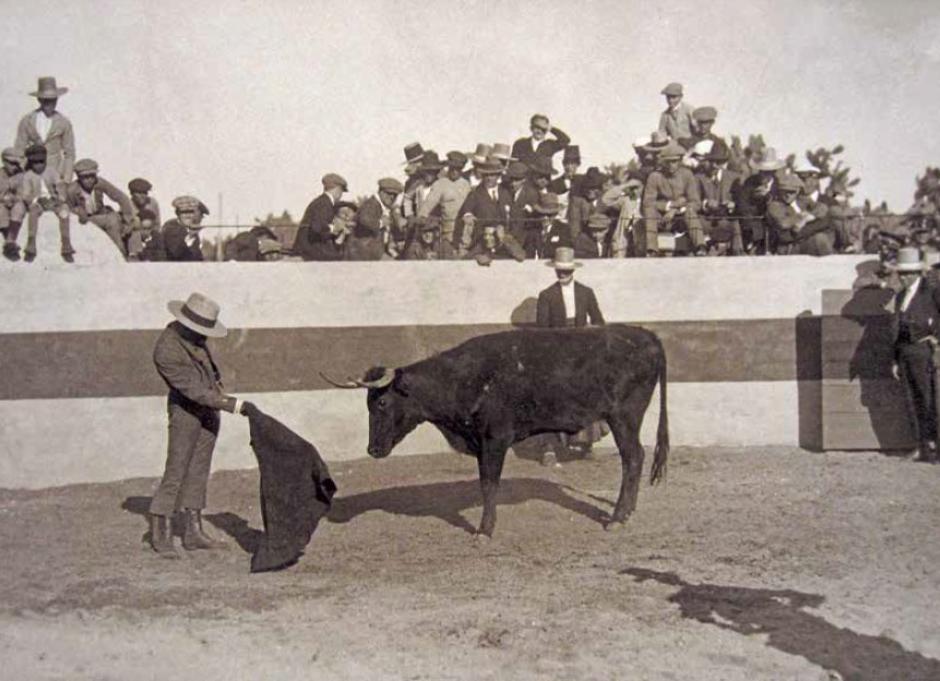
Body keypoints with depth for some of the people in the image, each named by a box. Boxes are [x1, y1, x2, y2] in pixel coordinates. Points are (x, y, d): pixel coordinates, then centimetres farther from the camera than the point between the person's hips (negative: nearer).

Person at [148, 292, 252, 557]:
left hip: (209, 408, 8)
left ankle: (193, 532, 15)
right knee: (175, 473, -6)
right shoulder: (166, 351, -28)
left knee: (198, 472, 10)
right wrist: (235, 405, -28)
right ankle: (160, 535, 5)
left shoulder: (192, 333, -6)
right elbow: (195, 391, -28)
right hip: (186, 412, -7)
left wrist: (218, 385, 26)